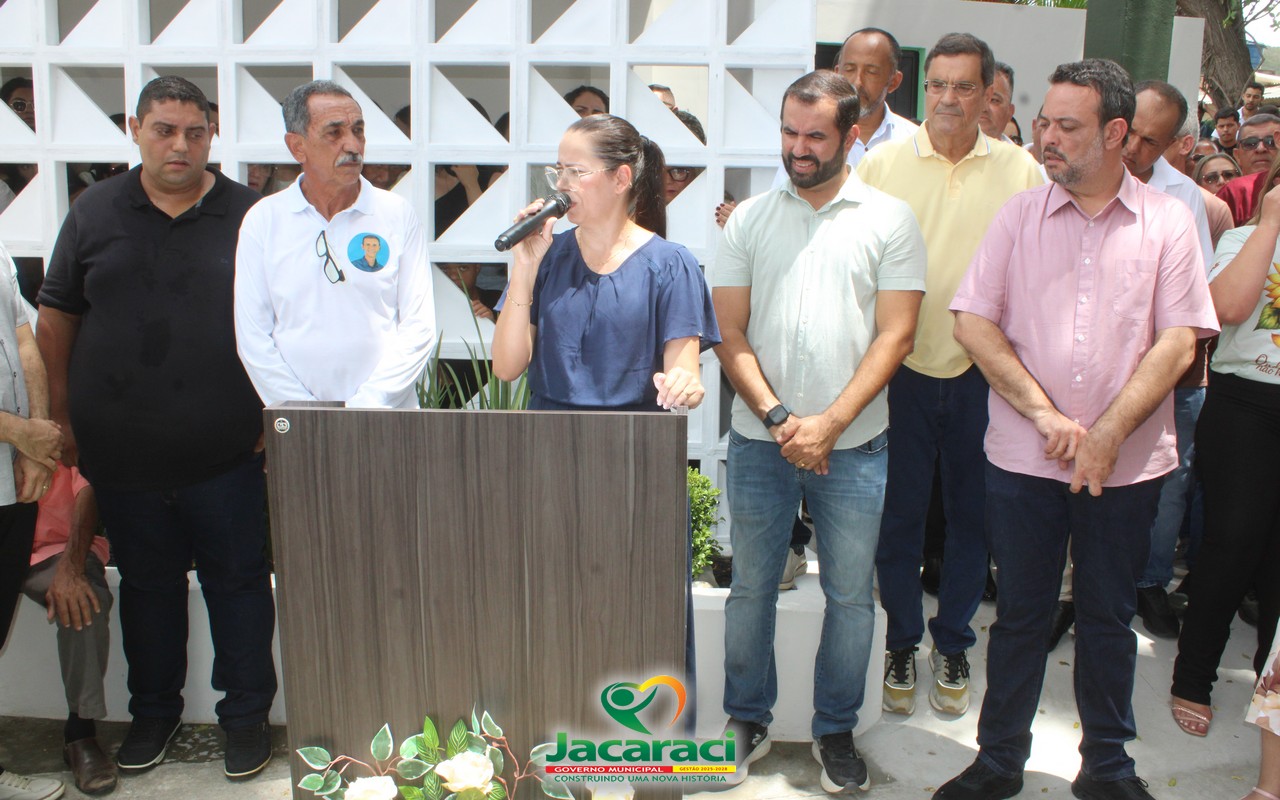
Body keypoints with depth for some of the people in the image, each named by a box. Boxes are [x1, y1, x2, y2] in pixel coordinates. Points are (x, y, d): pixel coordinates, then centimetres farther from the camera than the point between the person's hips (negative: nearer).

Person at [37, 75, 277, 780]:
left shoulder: (249, 215, -2)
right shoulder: (95, 212, 5)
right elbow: (55, 317, 10)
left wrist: (273, 417, -3)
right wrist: (62, 418, 7)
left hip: (225, 456, -2)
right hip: (121, 454, 3)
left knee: (238, 583, 9)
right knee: (146, 585, 17)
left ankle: (246, 715, 25)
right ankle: (153, 711, 35)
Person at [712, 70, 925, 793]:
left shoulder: (890, 219, 0)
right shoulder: (750, 219, 5)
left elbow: (895, 334, -5)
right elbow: (732, 335, 2)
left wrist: (828, 424, -13)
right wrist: (778, 419, -10)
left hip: (852, 443, -1)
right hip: (761, 437, 1)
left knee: (851, 596, 8)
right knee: (751, 587, 11)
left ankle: (837, 731, 27)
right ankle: (749, 720, 29)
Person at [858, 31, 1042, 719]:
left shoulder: (1021, 171, 2)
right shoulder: (881, 163, 0)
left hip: (984, 373, 1)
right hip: (901, 370, -1)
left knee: (973, 515, 11)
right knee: (899, 513, 8)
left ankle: (953, 644, 30)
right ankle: (902, 643, 27)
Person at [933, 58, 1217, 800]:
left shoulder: (1167, 220, 0)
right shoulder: (1021, 214, 2)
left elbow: (1178, 342, -5)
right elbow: (974, 322, -4)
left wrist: (1108, 432, -14)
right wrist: (1045, 413, -12)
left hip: (1128, 463, 0)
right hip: (1023, 458, 0)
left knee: (1109, 617, 13)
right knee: (1021, 614, 11)